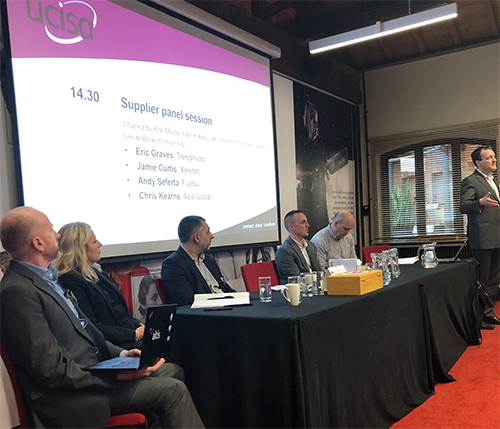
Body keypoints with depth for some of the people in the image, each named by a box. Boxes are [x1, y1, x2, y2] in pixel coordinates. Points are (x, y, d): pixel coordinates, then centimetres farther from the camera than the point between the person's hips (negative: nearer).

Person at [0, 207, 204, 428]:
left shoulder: (45, 278, 11)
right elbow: (51, 370, -23)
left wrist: (119, 353, 4)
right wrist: (117, 376, -21)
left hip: (90, 370, 10)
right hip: (68, 395, -10)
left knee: (173, 371, 10)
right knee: (173, 391, -14)